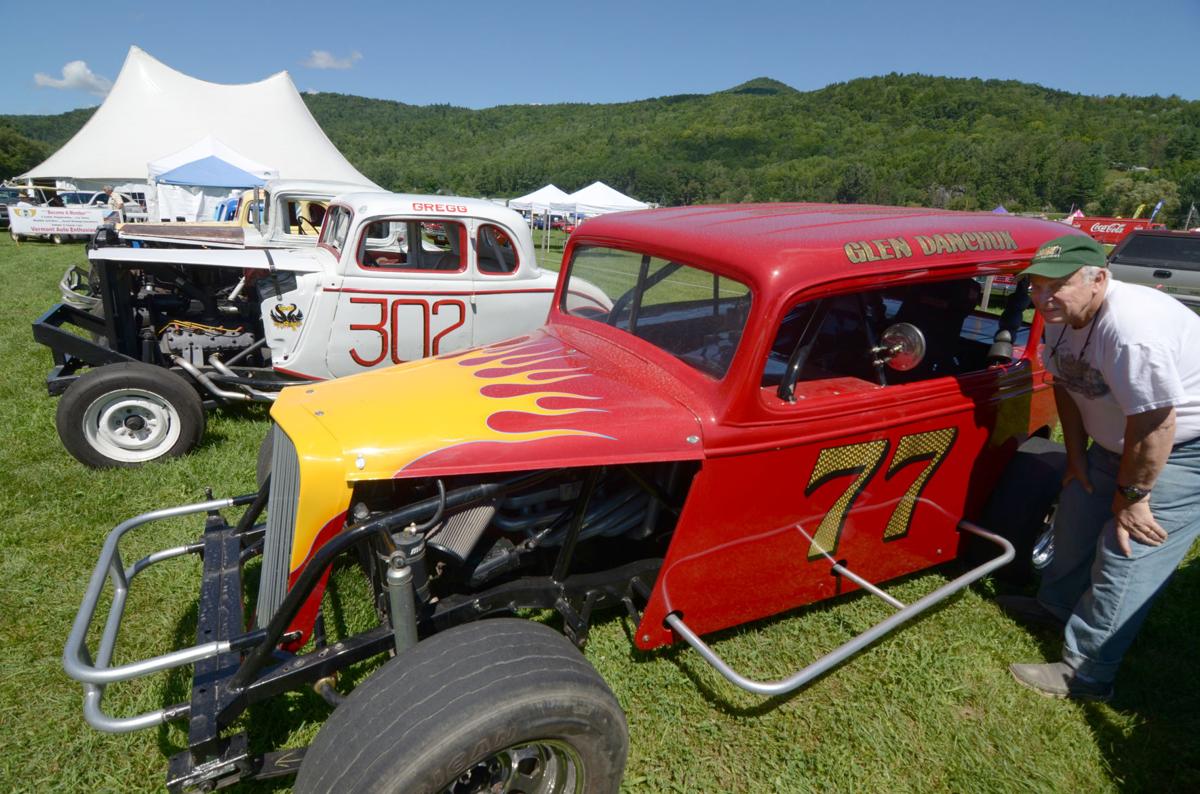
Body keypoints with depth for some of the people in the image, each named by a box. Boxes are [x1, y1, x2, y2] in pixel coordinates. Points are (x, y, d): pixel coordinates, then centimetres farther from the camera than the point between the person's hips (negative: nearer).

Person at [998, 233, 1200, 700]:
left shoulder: (1130, 329, -35)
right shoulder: (1063, 318, -7)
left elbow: (1154, 424, -31)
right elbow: (1066, 385, 7)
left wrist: (1131, 496, -20)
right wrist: (1076, 455, 8)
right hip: (1117, 442, 9)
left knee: (1126, 554, -8)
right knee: (1077, 515, 17)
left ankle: (1085, 675, 3)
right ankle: (1058, 604, 40)